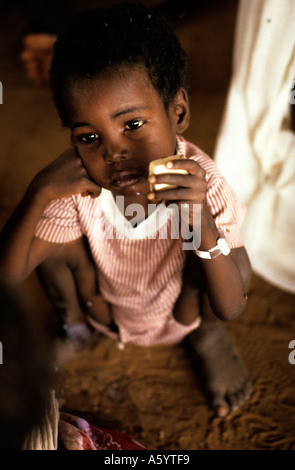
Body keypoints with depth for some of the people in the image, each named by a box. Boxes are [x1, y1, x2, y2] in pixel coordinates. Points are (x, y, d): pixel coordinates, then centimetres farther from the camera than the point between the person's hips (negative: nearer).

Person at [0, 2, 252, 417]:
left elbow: (231, 308, -32)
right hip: (105, 309, 2)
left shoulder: (203, 185, -33)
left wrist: (203, 222, -49)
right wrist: (40, 193, -42)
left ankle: (206, 338, 8)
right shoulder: (77, 188, -28)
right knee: (54, 240, -22)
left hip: (180, 312, -1)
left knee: (233, 260, -29)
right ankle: (73, 320, 14)